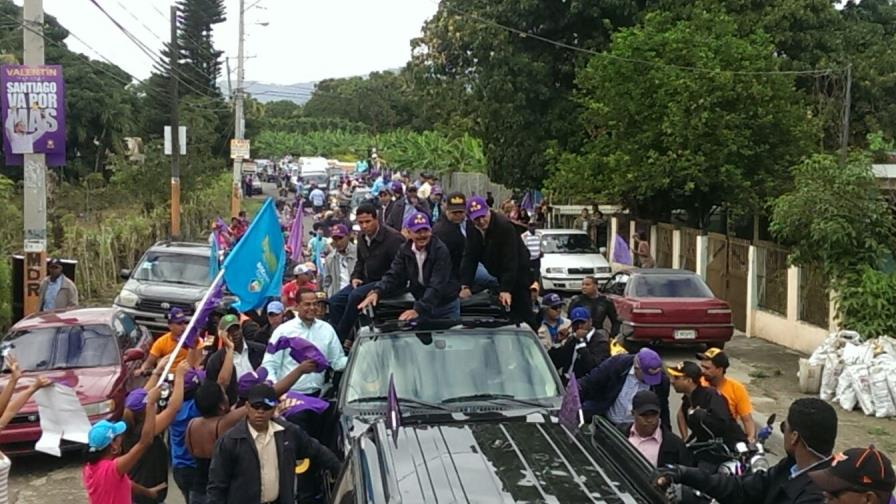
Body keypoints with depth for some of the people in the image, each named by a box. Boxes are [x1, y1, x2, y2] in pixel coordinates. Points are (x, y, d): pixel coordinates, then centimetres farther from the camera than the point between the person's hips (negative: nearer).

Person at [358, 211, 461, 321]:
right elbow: (394, 275, -8)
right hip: (422, 304, 4)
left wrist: (417, 310, -40)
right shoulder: (405, 250, -3)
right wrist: (376, 292, -28)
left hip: (446, 308, -4)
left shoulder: (441, 250, -20)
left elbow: (436, 285, -28)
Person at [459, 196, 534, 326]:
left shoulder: (505, 226, -26)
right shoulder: (471, 227, -5)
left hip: (518, 271, -6)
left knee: (523, 315, -9)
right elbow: (469, 257, -5)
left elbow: (510, 261, -27)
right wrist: (466, 285, -14)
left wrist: (506, 289, -32)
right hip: (500, 274, 7)